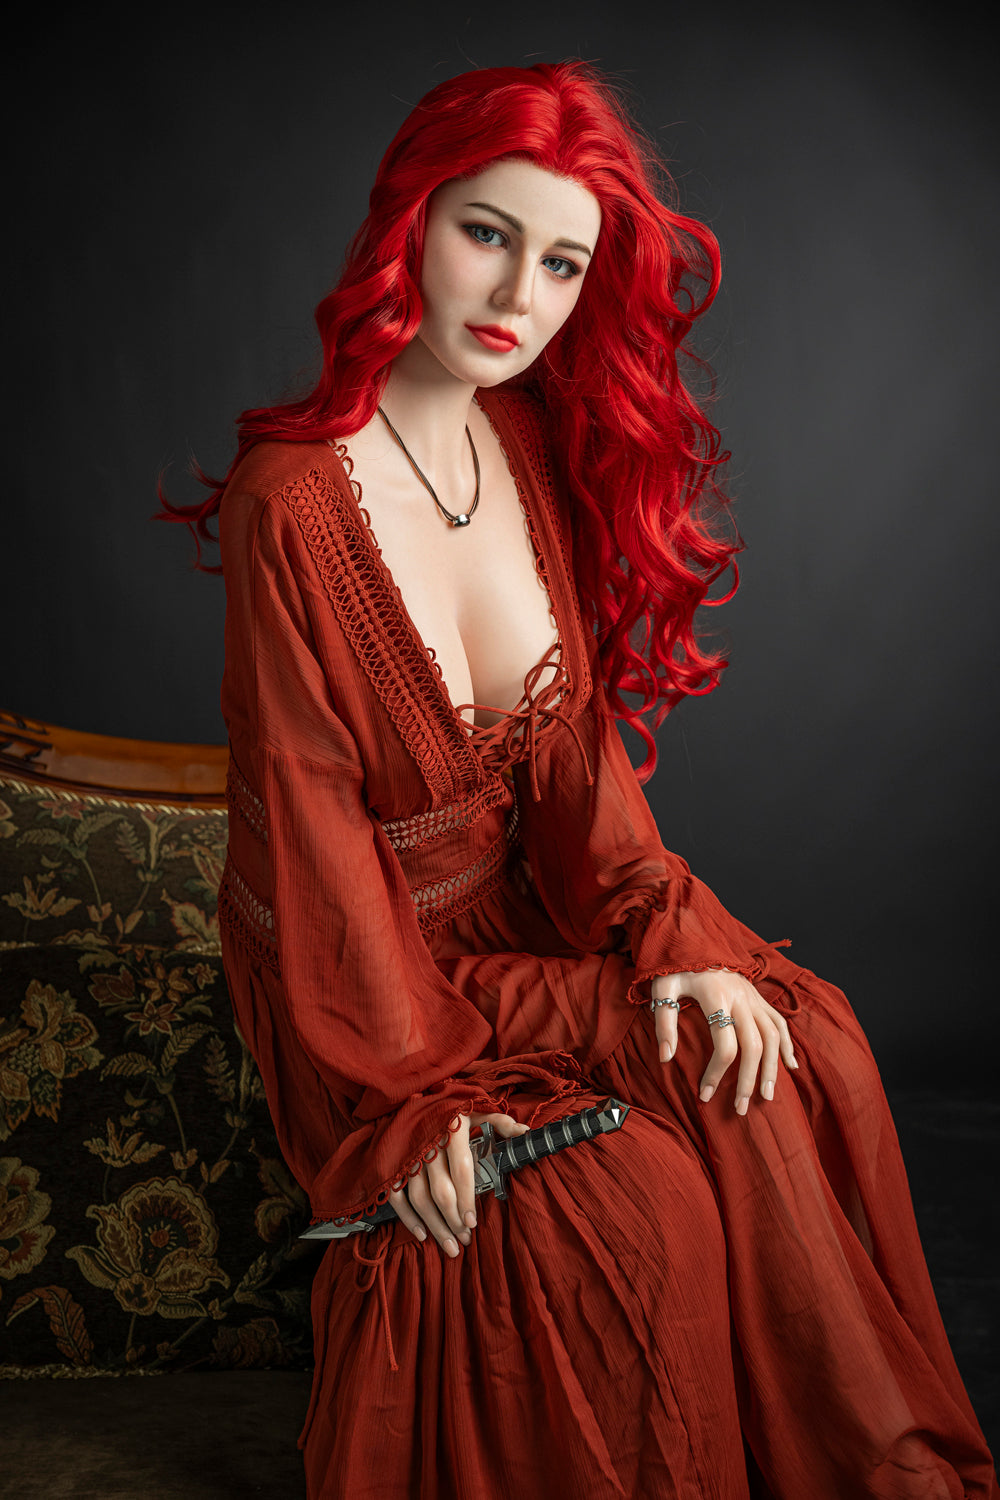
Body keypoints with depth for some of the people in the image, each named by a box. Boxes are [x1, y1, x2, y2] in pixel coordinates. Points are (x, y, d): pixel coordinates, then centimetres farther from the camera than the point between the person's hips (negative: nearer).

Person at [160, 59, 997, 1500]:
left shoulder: (534, 445, -1)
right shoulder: (294, 500, -21)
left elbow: (574, 732, 1)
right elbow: (309, 815, -18)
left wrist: (671, 931, -11)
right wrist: (408, 1092, -17)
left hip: (529, 908, 6)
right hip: (363, 952, -6)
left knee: (808, 1053, -11)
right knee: (644, 1207, -21)